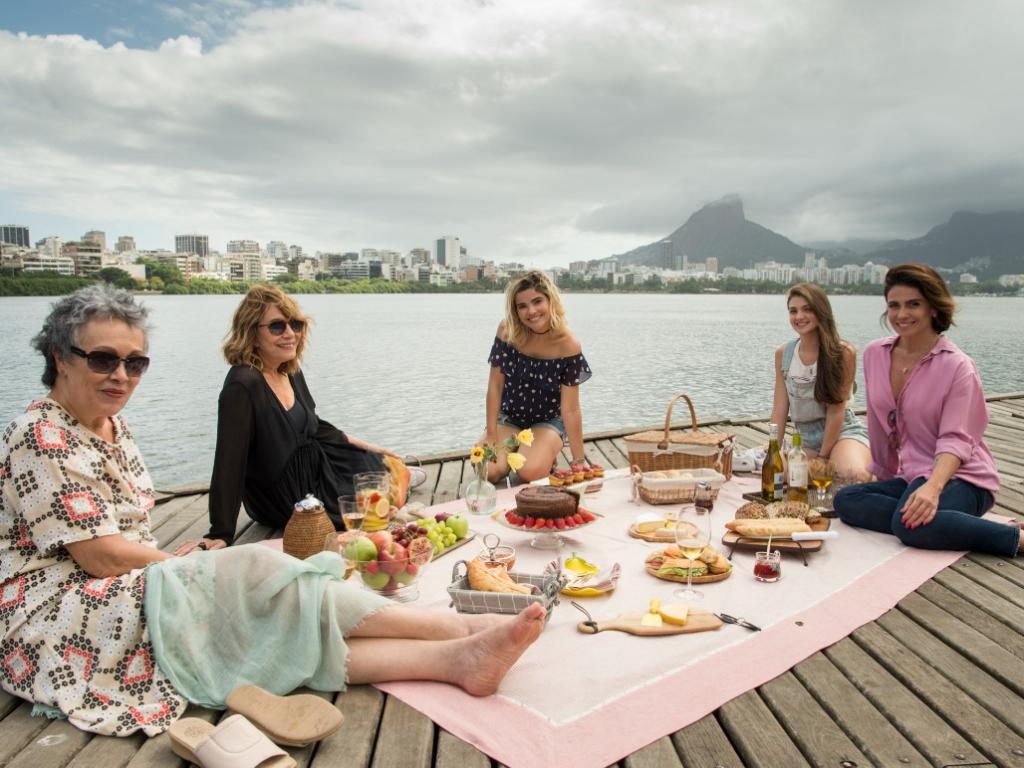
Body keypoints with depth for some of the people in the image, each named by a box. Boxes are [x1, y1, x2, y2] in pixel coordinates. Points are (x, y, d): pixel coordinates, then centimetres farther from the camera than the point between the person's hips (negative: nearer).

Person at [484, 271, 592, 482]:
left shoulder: (568, 344, -23)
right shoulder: (507, 331, -18)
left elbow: (570, 410, -19)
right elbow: (495, 385, -10)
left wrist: (579, 460, -17)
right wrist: (491, 434, -12)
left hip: (548, 421, -2)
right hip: (508, 417, 2)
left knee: (530, 472, -28)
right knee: (487, 470, -21)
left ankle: (547, 455, 8)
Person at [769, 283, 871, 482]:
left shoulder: (843, 352, -14)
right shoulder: (783, 354, 0)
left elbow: (836, 409, -13)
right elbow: (780, 408, 0)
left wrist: (822, 457, -12)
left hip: (843, 432, -6)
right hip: (806, 439, 6)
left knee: (854, 475, -35)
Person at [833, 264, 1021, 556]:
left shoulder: (957, 366, -11)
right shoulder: (874, 354, 3)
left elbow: (956, 440, -19)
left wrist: (932, 487, -36)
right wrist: (882, 474, 20)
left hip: (958, 477, -5)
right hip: (911, 477, 6)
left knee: (912, 524, -35)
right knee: (845, 501, -21)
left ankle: (1017, 536, -18)